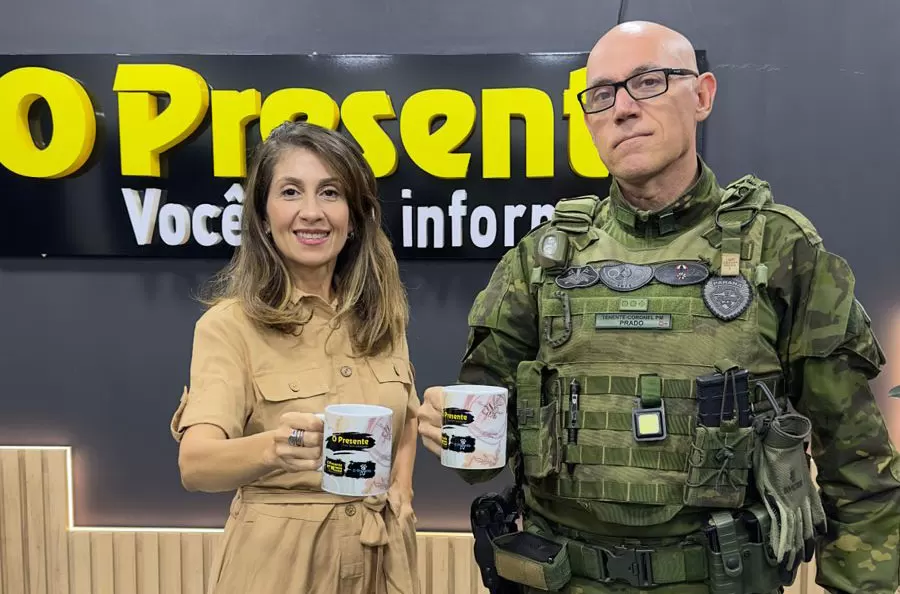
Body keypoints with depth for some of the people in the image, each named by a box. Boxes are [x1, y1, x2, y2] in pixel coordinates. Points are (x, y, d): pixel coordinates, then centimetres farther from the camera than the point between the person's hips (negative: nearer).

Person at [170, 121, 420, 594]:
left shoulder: (382, 315, 0)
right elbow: (195, 465, -26)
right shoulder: (230, 323, -14)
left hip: (380, 554, 4)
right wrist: (273, 448, -44)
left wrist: (402, 489, 1)